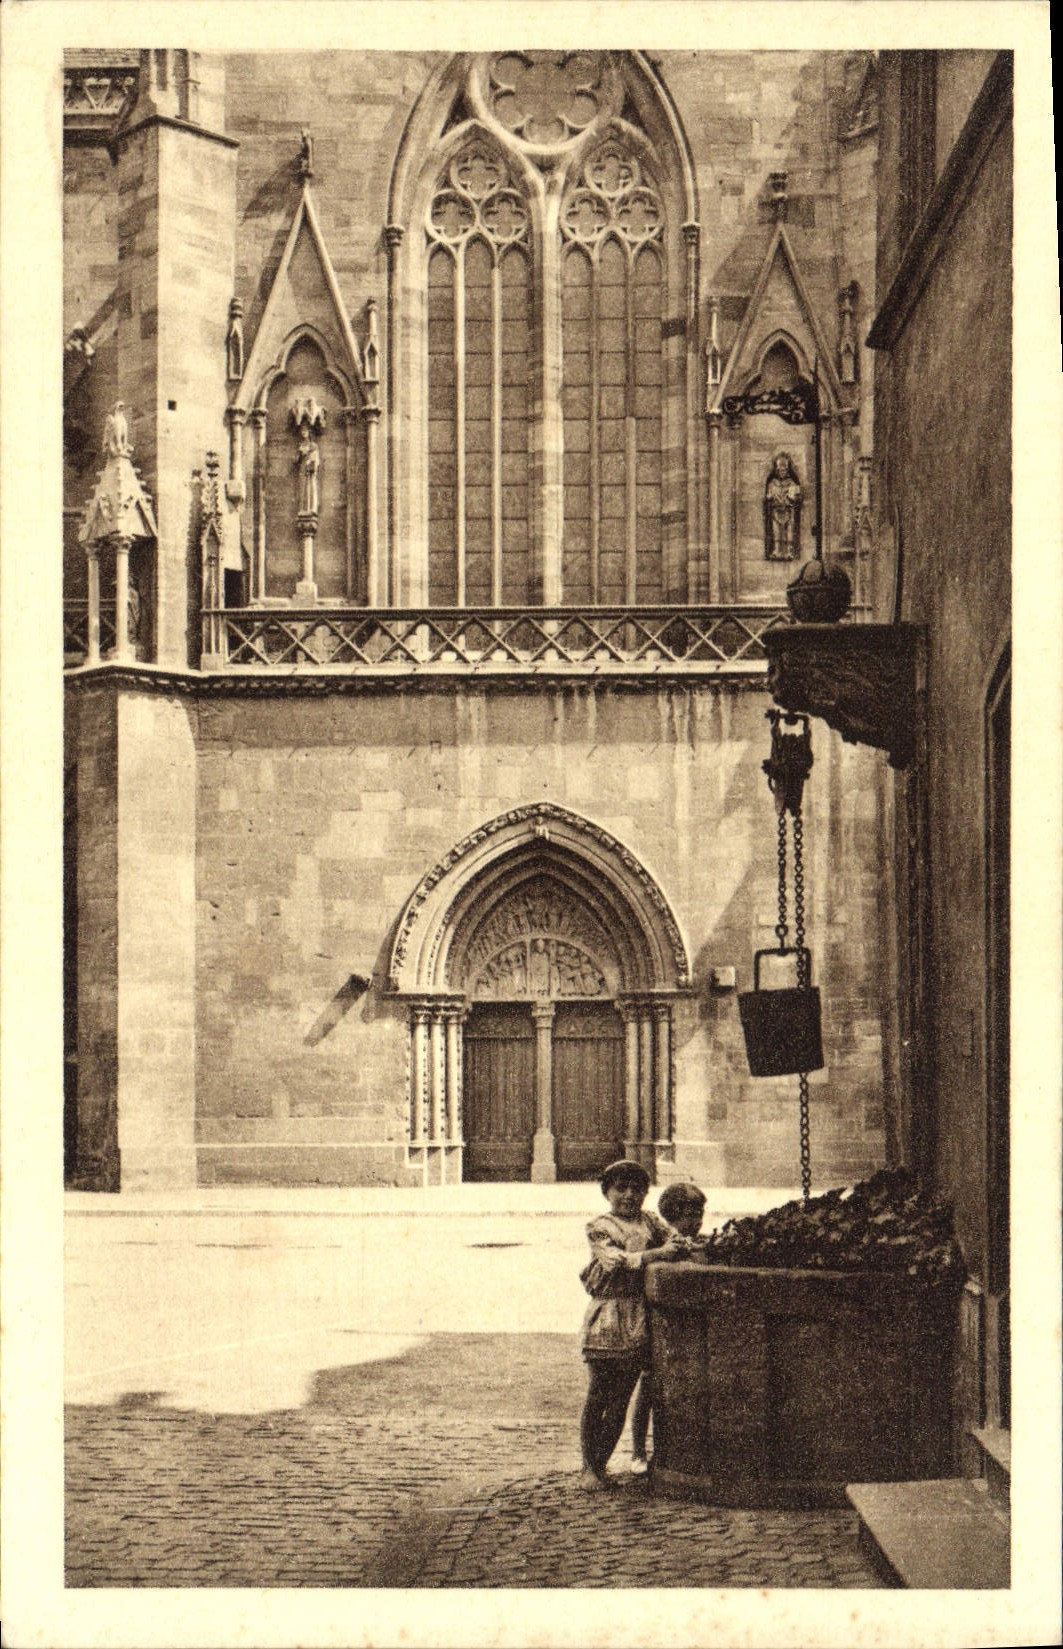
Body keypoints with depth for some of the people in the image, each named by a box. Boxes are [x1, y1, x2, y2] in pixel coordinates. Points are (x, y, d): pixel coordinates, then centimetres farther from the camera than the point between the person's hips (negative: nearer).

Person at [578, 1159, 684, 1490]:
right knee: (597, 1397, -1)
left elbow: (676, 1241, 9)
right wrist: (655, 1254, -13)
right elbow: (617, 1261, -12)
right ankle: (588, 1466, 7)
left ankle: (600, 1464, 14)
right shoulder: (599, 1227, 0)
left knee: (620, 1400, 5)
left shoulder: (650, 1223, 16)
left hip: (638, 1319, 4)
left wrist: (672, 1248, -13)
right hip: (606, 1317, -4)